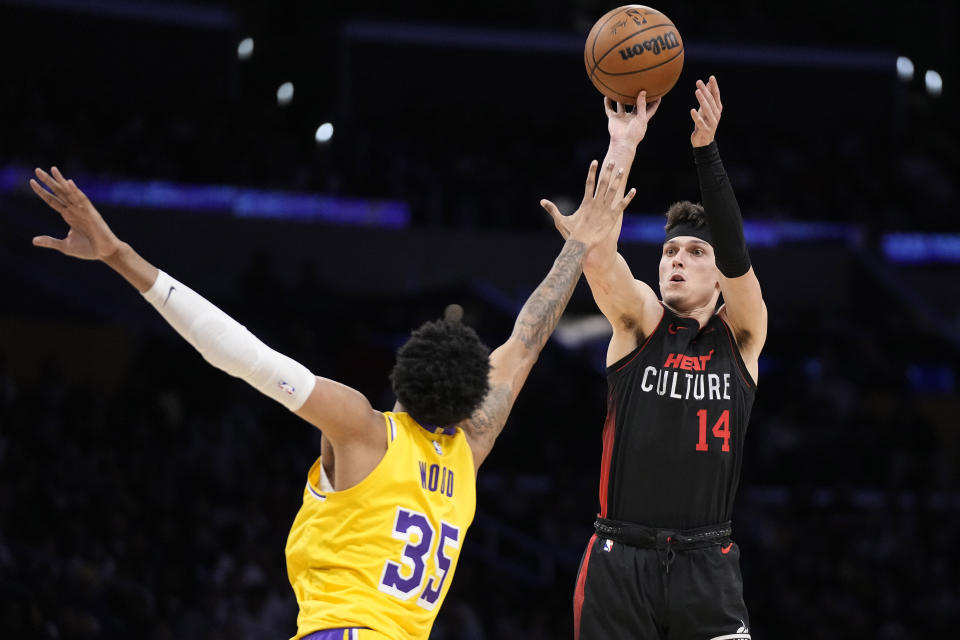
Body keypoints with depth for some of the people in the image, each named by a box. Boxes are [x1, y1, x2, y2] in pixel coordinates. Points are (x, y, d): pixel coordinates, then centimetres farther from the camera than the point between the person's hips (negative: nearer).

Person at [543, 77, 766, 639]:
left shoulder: (741, 336, 6)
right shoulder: (641, 323, 6)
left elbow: (737, 258, -12)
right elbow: (598, 252, -11)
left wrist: (707, 151, -21)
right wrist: (623, 145, -18)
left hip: (706, 563, 0)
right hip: (621, 557, 0)